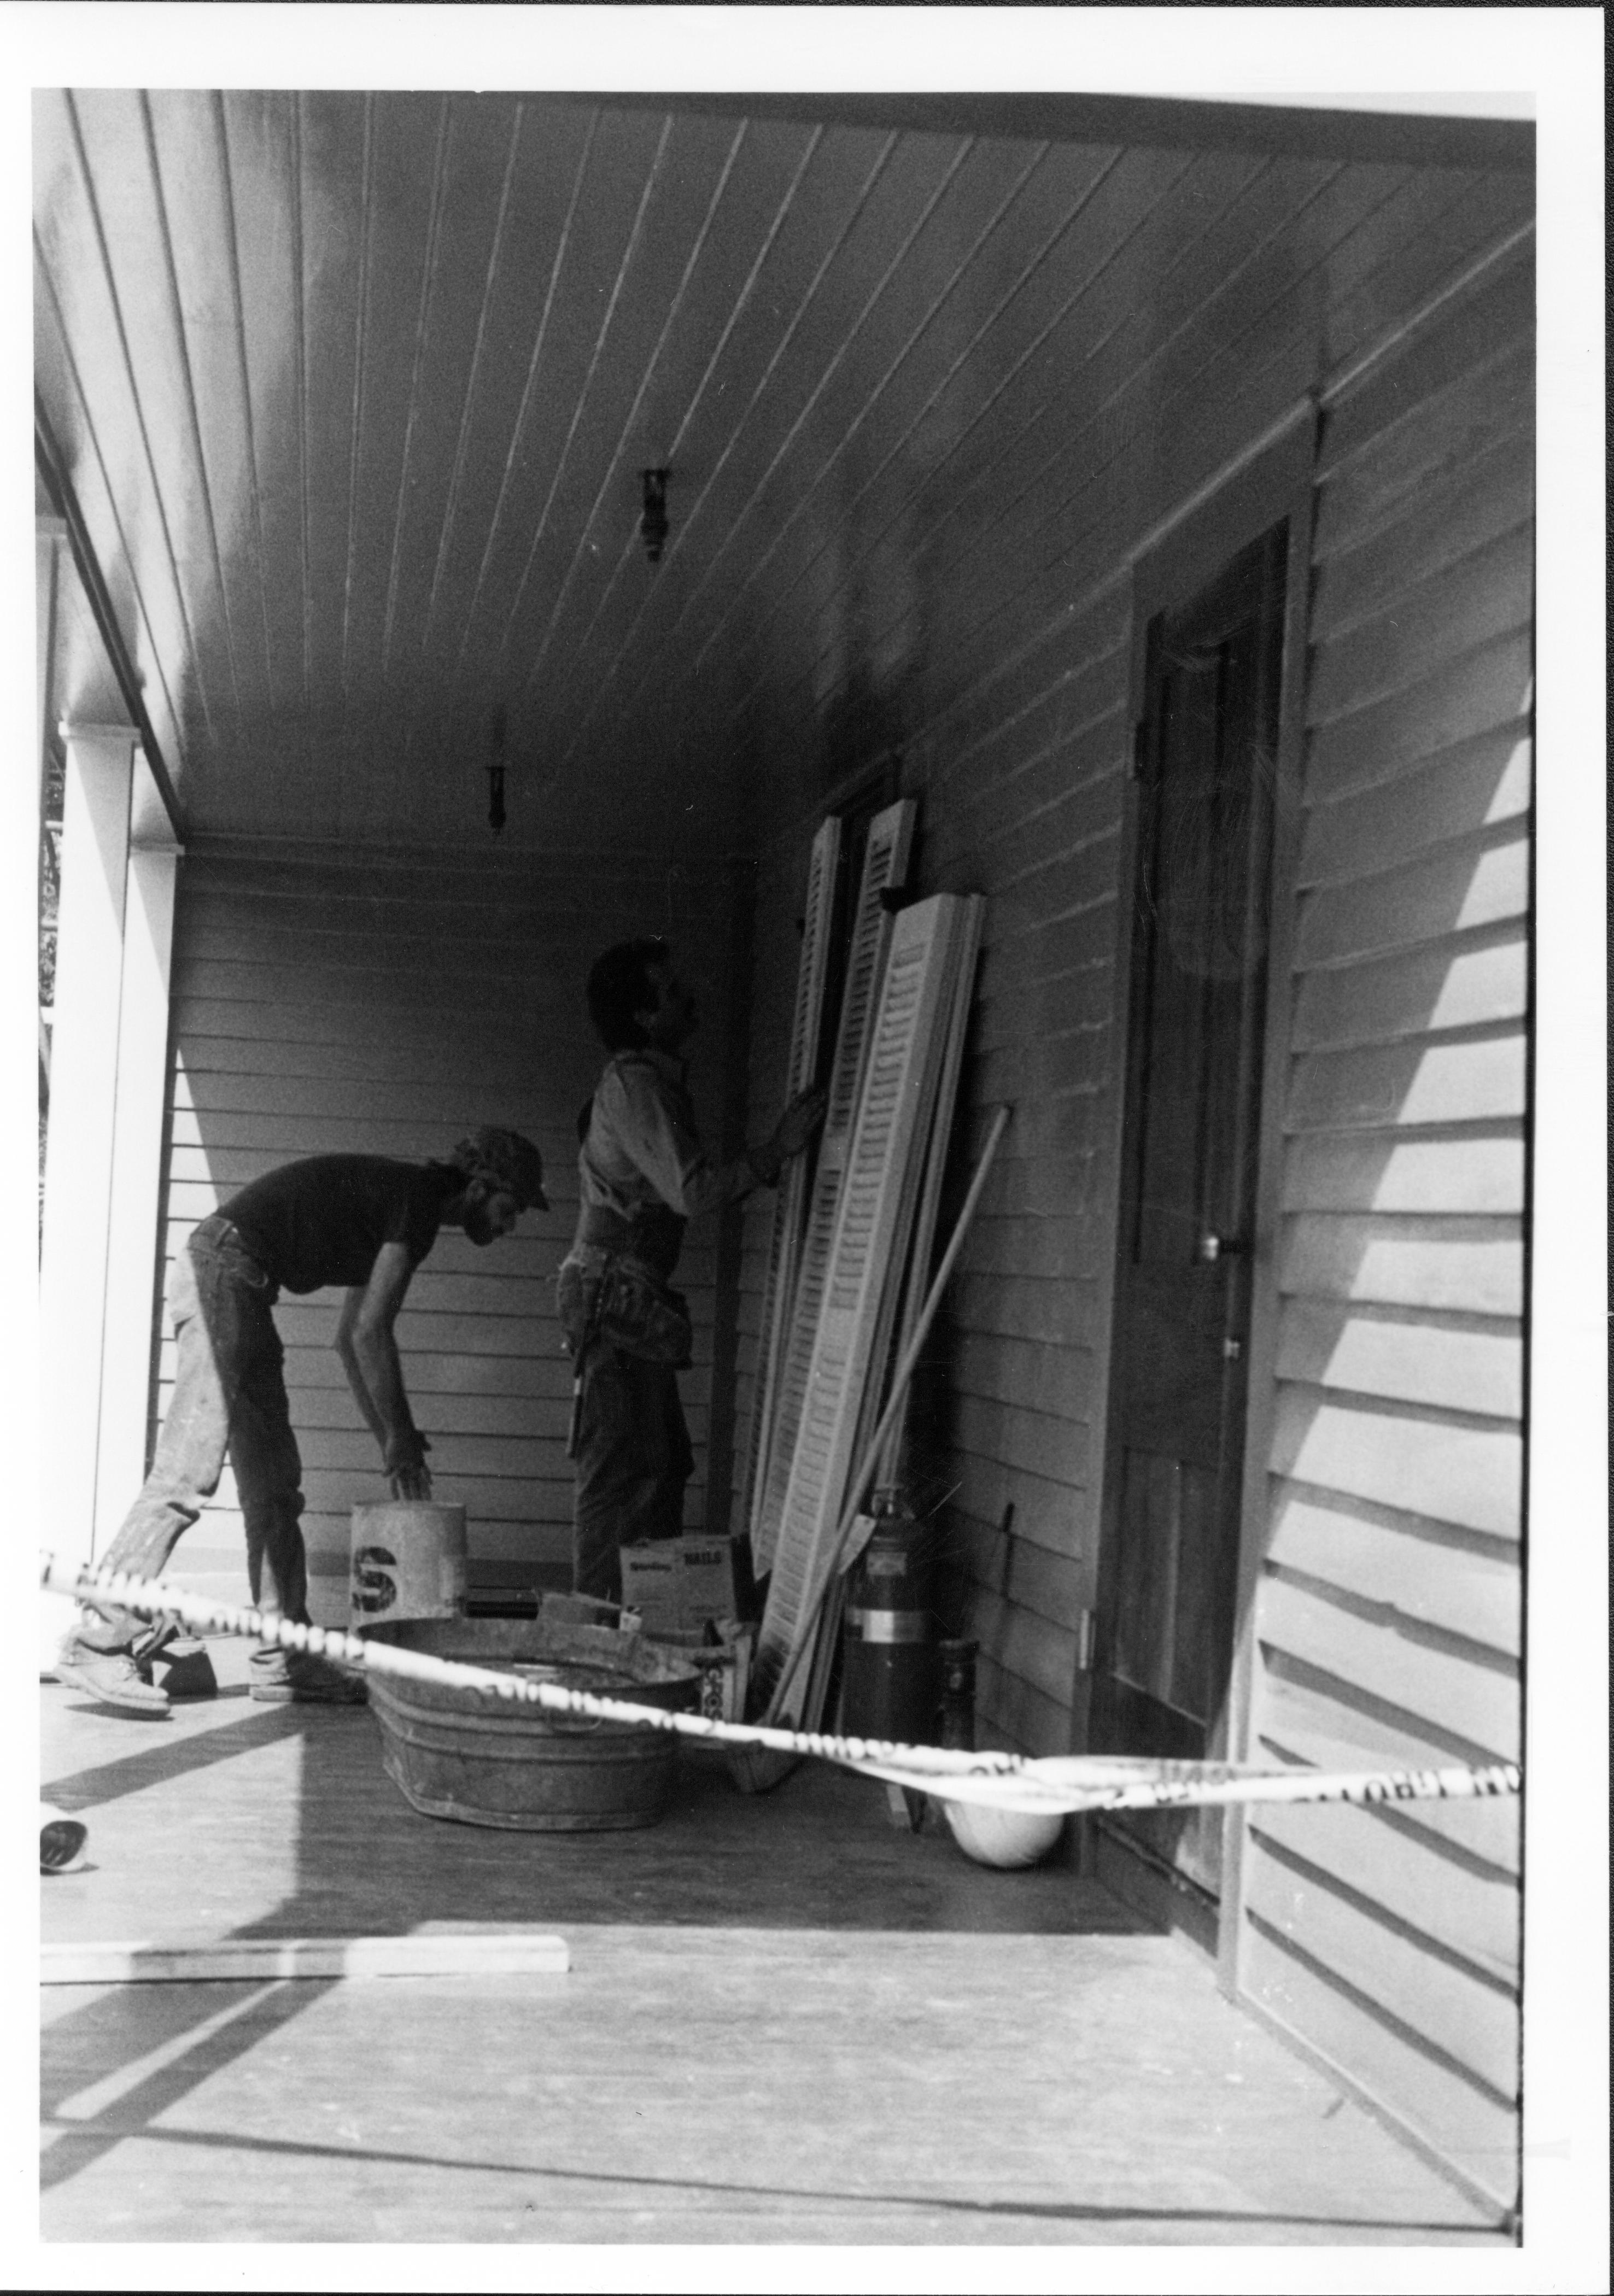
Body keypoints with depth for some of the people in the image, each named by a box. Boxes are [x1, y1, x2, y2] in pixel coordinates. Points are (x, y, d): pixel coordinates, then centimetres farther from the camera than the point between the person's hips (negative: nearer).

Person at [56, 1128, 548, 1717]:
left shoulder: (397, 1199, 21)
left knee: (274, 1485, 8)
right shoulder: (419, 1200, -9)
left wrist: (390, 1439, 23)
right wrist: (401, 1441, -4)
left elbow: (350, 1336, 25)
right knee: (187, 1475, -15)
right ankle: (99, 1641, -15)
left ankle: (284, 1657, 9)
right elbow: (369, 1333, -13)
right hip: (224, 1272, -11)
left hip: (233, 1283, 11)